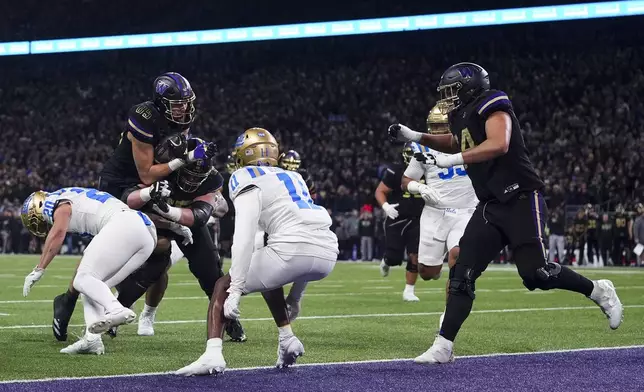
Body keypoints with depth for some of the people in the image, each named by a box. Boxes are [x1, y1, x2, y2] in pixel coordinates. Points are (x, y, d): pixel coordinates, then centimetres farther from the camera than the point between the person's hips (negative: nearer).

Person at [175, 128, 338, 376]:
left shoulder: (249, 181, 10)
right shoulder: (293, 178, 32)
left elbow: (244, 237, -6)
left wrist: (236, 290, -10)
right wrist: (296, 295, 43)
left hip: (292, 250, -6)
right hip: (326, 255, 7)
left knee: (223, 287, 11)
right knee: (268, 277, 37)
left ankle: (213, 355, -11)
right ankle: (287, 341, 28)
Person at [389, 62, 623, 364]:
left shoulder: (491, 108, -11)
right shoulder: (463, 117, 14)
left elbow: (499, 144, -30)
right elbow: (455, 143, 38)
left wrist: (452, 160, -27)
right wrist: (415, 137, 27)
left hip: (521, 201, -8)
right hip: (490, 206, 8)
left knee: (535, 273, -14)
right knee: (462, 275, -2)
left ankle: (598, 291, 11)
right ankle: (443, 347, -2)